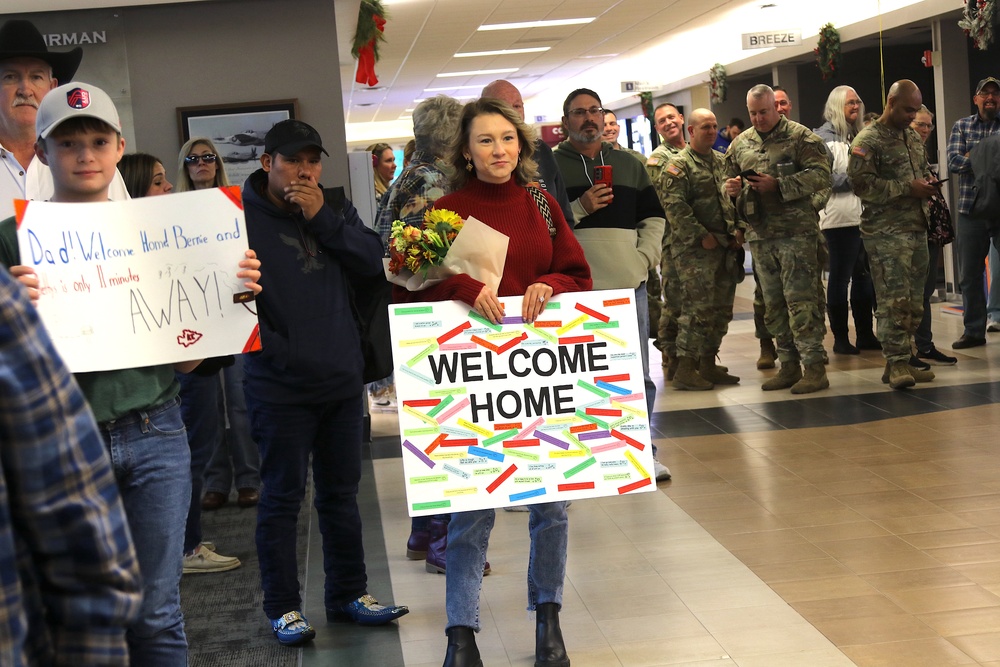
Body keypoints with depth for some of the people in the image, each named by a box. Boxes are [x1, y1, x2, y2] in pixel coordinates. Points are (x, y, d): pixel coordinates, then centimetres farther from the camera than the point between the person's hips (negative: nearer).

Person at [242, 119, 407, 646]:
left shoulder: (334, 208, 9)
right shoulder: (241, 214, -8)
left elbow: (373, 261, -3)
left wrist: (324, 220, -11)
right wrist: (265, 345, -19)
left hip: (341, 378, 5)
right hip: (278, 385, -5)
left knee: (341, 492, 14)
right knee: (282, 496, 1)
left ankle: (349, 594, 26)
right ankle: (282, 607, 12)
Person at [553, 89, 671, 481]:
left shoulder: (628, 165, 16)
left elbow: (653, 217, 17)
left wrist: (646, 257, 1)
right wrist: (580, 207, -15)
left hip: (628, 285, 4)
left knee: (637, 372, 7)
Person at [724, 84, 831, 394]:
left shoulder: (800, 136, -3)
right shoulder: (740, 144, 14)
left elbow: (821, 176, -11)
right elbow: (730, 179, 23)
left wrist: (778, 185, -18)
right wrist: (732, 187, -2)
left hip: (795, 231, -6)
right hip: (760, 235, 6)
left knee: (800, 299, -9)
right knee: (773, 304, 10)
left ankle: (814, 366, -5)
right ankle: (788, 365, 18)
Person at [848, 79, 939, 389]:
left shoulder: (913, 137, 17)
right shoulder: (868, 140, -7)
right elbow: (861, 184, -16)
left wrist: (927, 184, 6)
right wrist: (906, 188, -17)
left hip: (917, 227, 8)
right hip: (886, 232, -8)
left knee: (914, 300, 8)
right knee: (894, 299, -12)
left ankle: (900, 362, 15)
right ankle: (896, 363, -9)